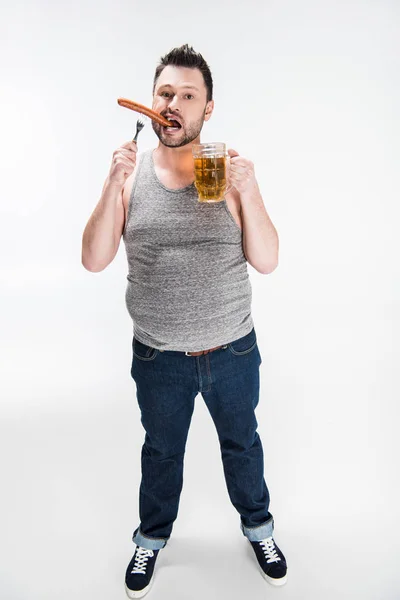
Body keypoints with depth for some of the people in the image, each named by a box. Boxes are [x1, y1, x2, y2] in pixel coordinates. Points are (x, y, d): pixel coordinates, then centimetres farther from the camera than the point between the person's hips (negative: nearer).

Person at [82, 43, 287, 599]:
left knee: (242, 443, 22)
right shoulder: (130, 173, -6)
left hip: (232, 351, 0)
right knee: (161, 452, 22)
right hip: (159, 357, 1)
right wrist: (114, 186, -22)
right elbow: (94, 260, -10)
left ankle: (258, 526, 50)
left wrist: (249, 192, -26)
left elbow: (268, 261, -12)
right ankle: (152, 538, 49)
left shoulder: (231, 172, -8)